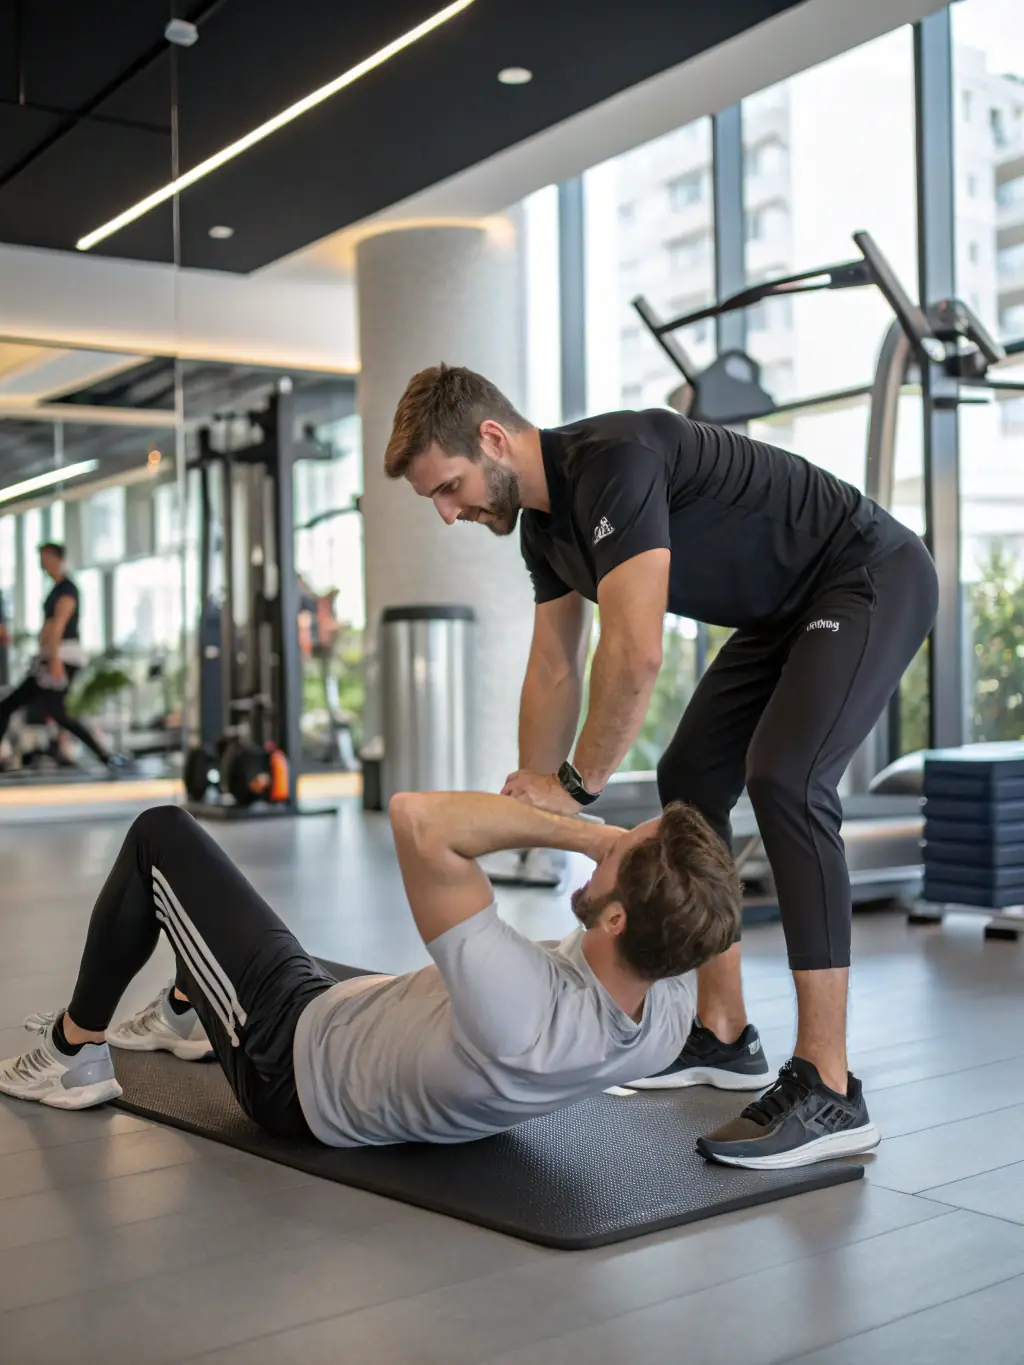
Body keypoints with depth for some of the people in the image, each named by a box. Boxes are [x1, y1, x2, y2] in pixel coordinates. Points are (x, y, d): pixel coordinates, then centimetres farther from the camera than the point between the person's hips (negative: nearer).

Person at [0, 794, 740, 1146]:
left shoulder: (522, 1020, -46)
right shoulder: (673, 1004, -24)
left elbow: (418, 818, -46)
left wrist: (581, 831, -40)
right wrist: (550, 806, -17)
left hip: (294, 1062, -7)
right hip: (361, 1022, 7)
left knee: (162, 837, 6)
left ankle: (73, 1052, 23)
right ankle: (181, 1018, 56)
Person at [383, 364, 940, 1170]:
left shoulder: (613, 462, -30)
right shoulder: (543, 522, 2)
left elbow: (635, 655, -34)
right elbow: (554, 669, 11)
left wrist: (574, 787, -21)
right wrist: (532, 803, 11)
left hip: (873, 580, -10)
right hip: (786, 609, 10)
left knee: (783, 780, -26)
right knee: (690, 782, 9)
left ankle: (828, 1094, -22)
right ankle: (724, 1036, 17)